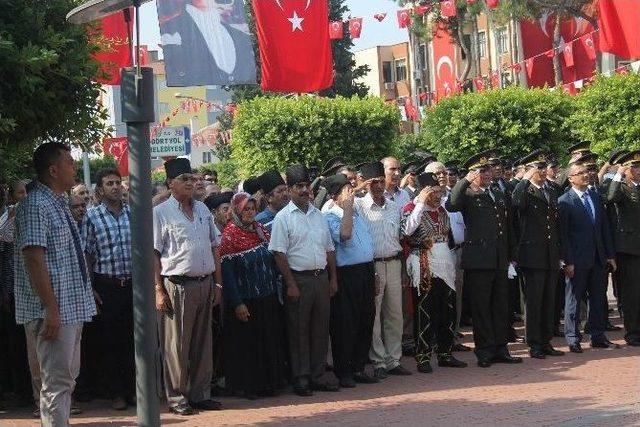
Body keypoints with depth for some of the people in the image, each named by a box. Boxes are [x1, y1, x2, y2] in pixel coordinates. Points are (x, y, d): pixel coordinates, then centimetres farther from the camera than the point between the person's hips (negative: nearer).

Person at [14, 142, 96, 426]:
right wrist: (51, 310, -24)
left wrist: (86, 295, 20)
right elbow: (34, 260, -21)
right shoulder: (36, 206, -15)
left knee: (68, 378, 16)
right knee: (57, 381, -8)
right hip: (54, 312, -10)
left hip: (72, 307, 10)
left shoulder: (60, 203, 15)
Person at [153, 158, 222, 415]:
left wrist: (218, 283, 13)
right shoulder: (161, 213, -4)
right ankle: (177, 397, 7)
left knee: (202, 343, 11)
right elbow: (153, 254, -7)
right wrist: (159, 290, -13)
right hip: (177, 285, -6)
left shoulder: (203, 209, 13)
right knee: (177, 345, -2)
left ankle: (200, 394, 20)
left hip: (205, 284, 6)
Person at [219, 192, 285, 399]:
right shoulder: (230, 234, -9)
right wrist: (237, 303, -17)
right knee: (246, 343, 2)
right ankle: (247, 385, 11)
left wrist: (276, 289, 7)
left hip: (268, 298, 6)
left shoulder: (260, 229, 9)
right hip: (246, 300, -6)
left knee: (270, 341, 9)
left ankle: (269, 382, 19)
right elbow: (226, 271, -13)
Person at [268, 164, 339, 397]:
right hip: (299, 279, -6)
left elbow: (329, 249, 17)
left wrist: (333, 278, 10)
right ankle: (300, 379, 7)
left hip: (321, 277, 6)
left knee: (320, 329, 10)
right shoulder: (283, 218, -5)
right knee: (298, 330, 0)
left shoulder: (318, 215, 13)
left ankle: (318, 376, 18)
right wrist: (291, 284, -15)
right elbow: (279, 253, -10)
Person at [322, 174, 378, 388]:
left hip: (366, 271, 8)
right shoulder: (330, 217, -9)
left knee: (366, 321, 11)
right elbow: (344, 234, -28)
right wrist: (348, 207, -18)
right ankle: (343, 372, 5)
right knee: (345, 324, -4)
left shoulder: (357, 213, 16)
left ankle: (358, 368, 20)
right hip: (347, 274, -8)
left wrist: (373, 273, 19)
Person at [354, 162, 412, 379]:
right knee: (373, 317, 0)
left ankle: (393, 360, 17)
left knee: (395, 315, 9)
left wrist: (401, 265, 15)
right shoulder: (358, 206, -6)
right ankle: (378, 362, 8)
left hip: (393, 264, 5)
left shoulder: (394, 207, 11)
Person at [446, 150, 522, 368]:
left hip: (499, 260, 6)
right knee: (481, 307, 0)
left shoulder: (499, 195, 17)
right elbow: (451, 205, -24)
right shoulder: (467, 195, -2)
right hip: (478, 260, -6)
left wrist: (511, 255, 20)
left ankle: (500, 349, 18)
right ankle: (484, 352, 6)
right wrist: (465, 181, -25)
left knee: (501, 306, 10)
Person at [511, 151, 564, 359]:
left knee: (549, 301, 10)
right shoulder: (525, 191, -4)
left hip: (551, 256, 6)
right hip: (533, 255, -6)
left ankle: (546, 342, 17)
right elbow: (516, 203, -29)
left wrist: (560, 254, 16)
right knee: (533, 301, -2)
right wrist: (526, 180, -22)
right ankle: (534, 344, 4)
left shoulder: (552, 192, 16)